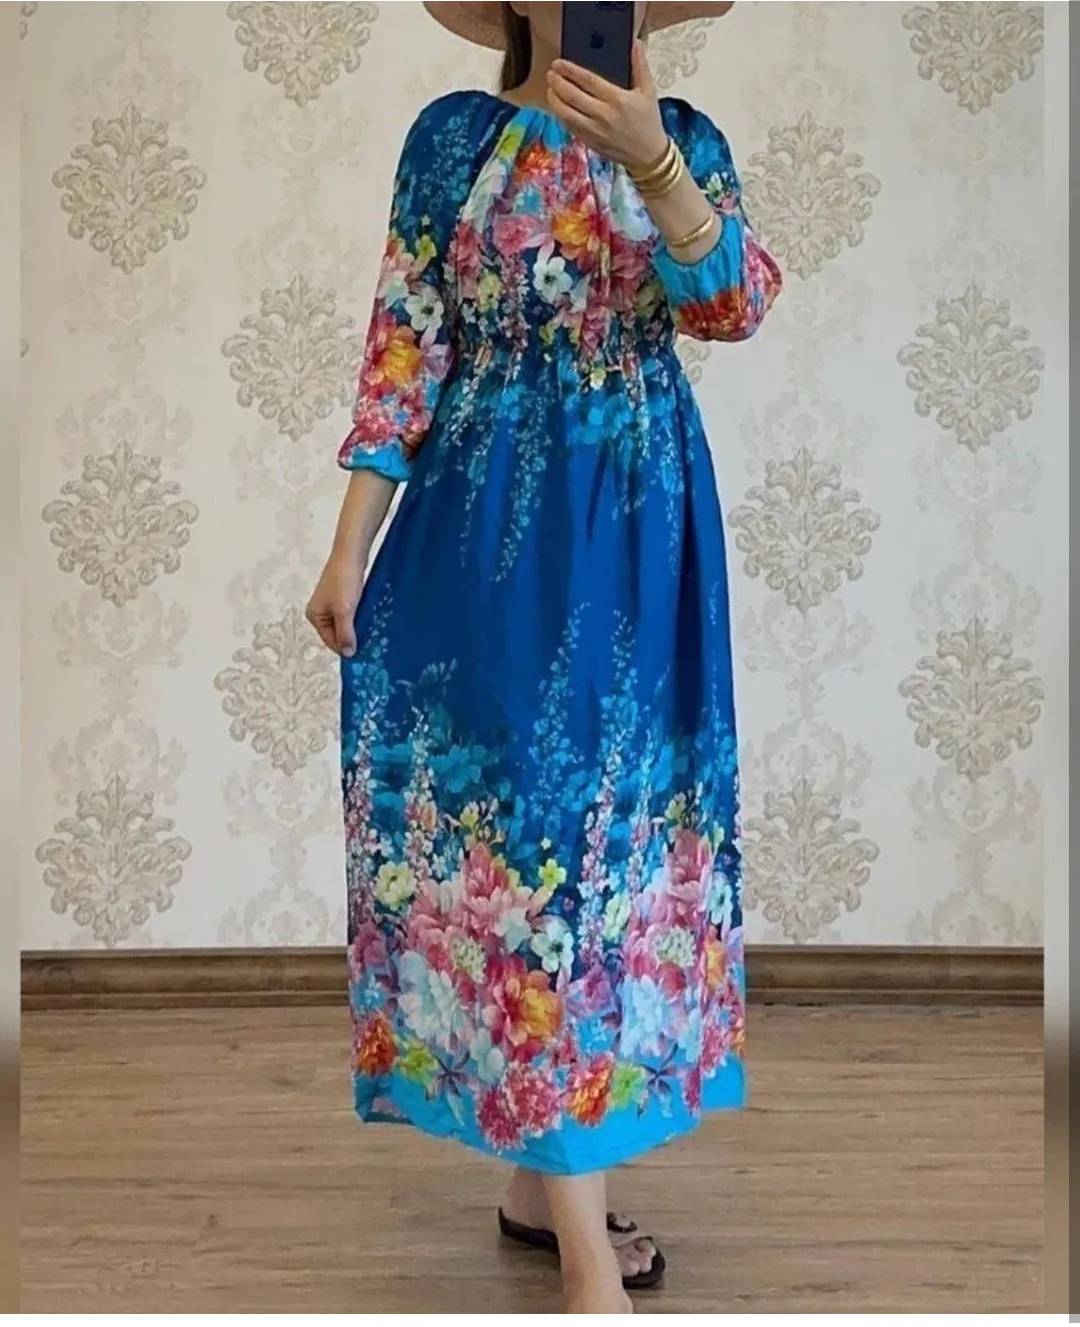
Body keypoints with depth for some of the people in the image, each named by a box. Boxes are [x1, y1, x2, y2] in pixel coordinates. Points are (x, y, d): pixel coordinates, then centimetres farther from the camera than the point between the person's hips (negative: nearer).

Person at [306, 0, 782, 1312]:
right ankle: (583, 1245, -1)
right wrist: (349, 545, -6)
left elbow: (736, 306, -9)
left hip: (637, 532, 3)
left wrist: (651, 162, -24)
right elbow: (404, 344, -1)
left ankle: (543, 1176, 22)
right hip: (488, 530, -3)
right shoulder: (453, 136, 3)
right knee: (528, 816, -7)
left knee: (617, 817, 6)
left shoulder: (686, 138, 8)